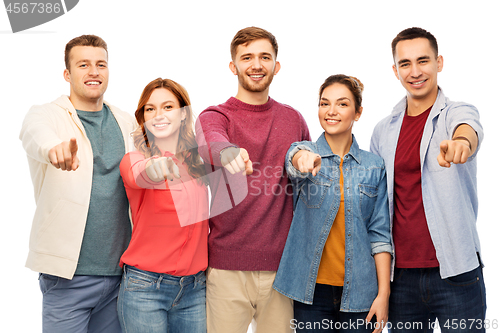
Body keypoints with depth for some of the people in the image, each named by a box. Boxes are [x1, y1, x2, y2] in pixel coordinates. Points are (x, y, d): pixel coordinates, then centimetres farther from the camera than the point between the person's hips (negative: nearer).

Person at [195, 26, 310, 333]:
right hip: (227, 266, -2)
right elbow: (211, 143, -24)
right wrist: (229, 153, -45)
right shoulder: (214, 117, 0)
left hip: (281, 264, 2)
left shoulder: (294, 119, 10)